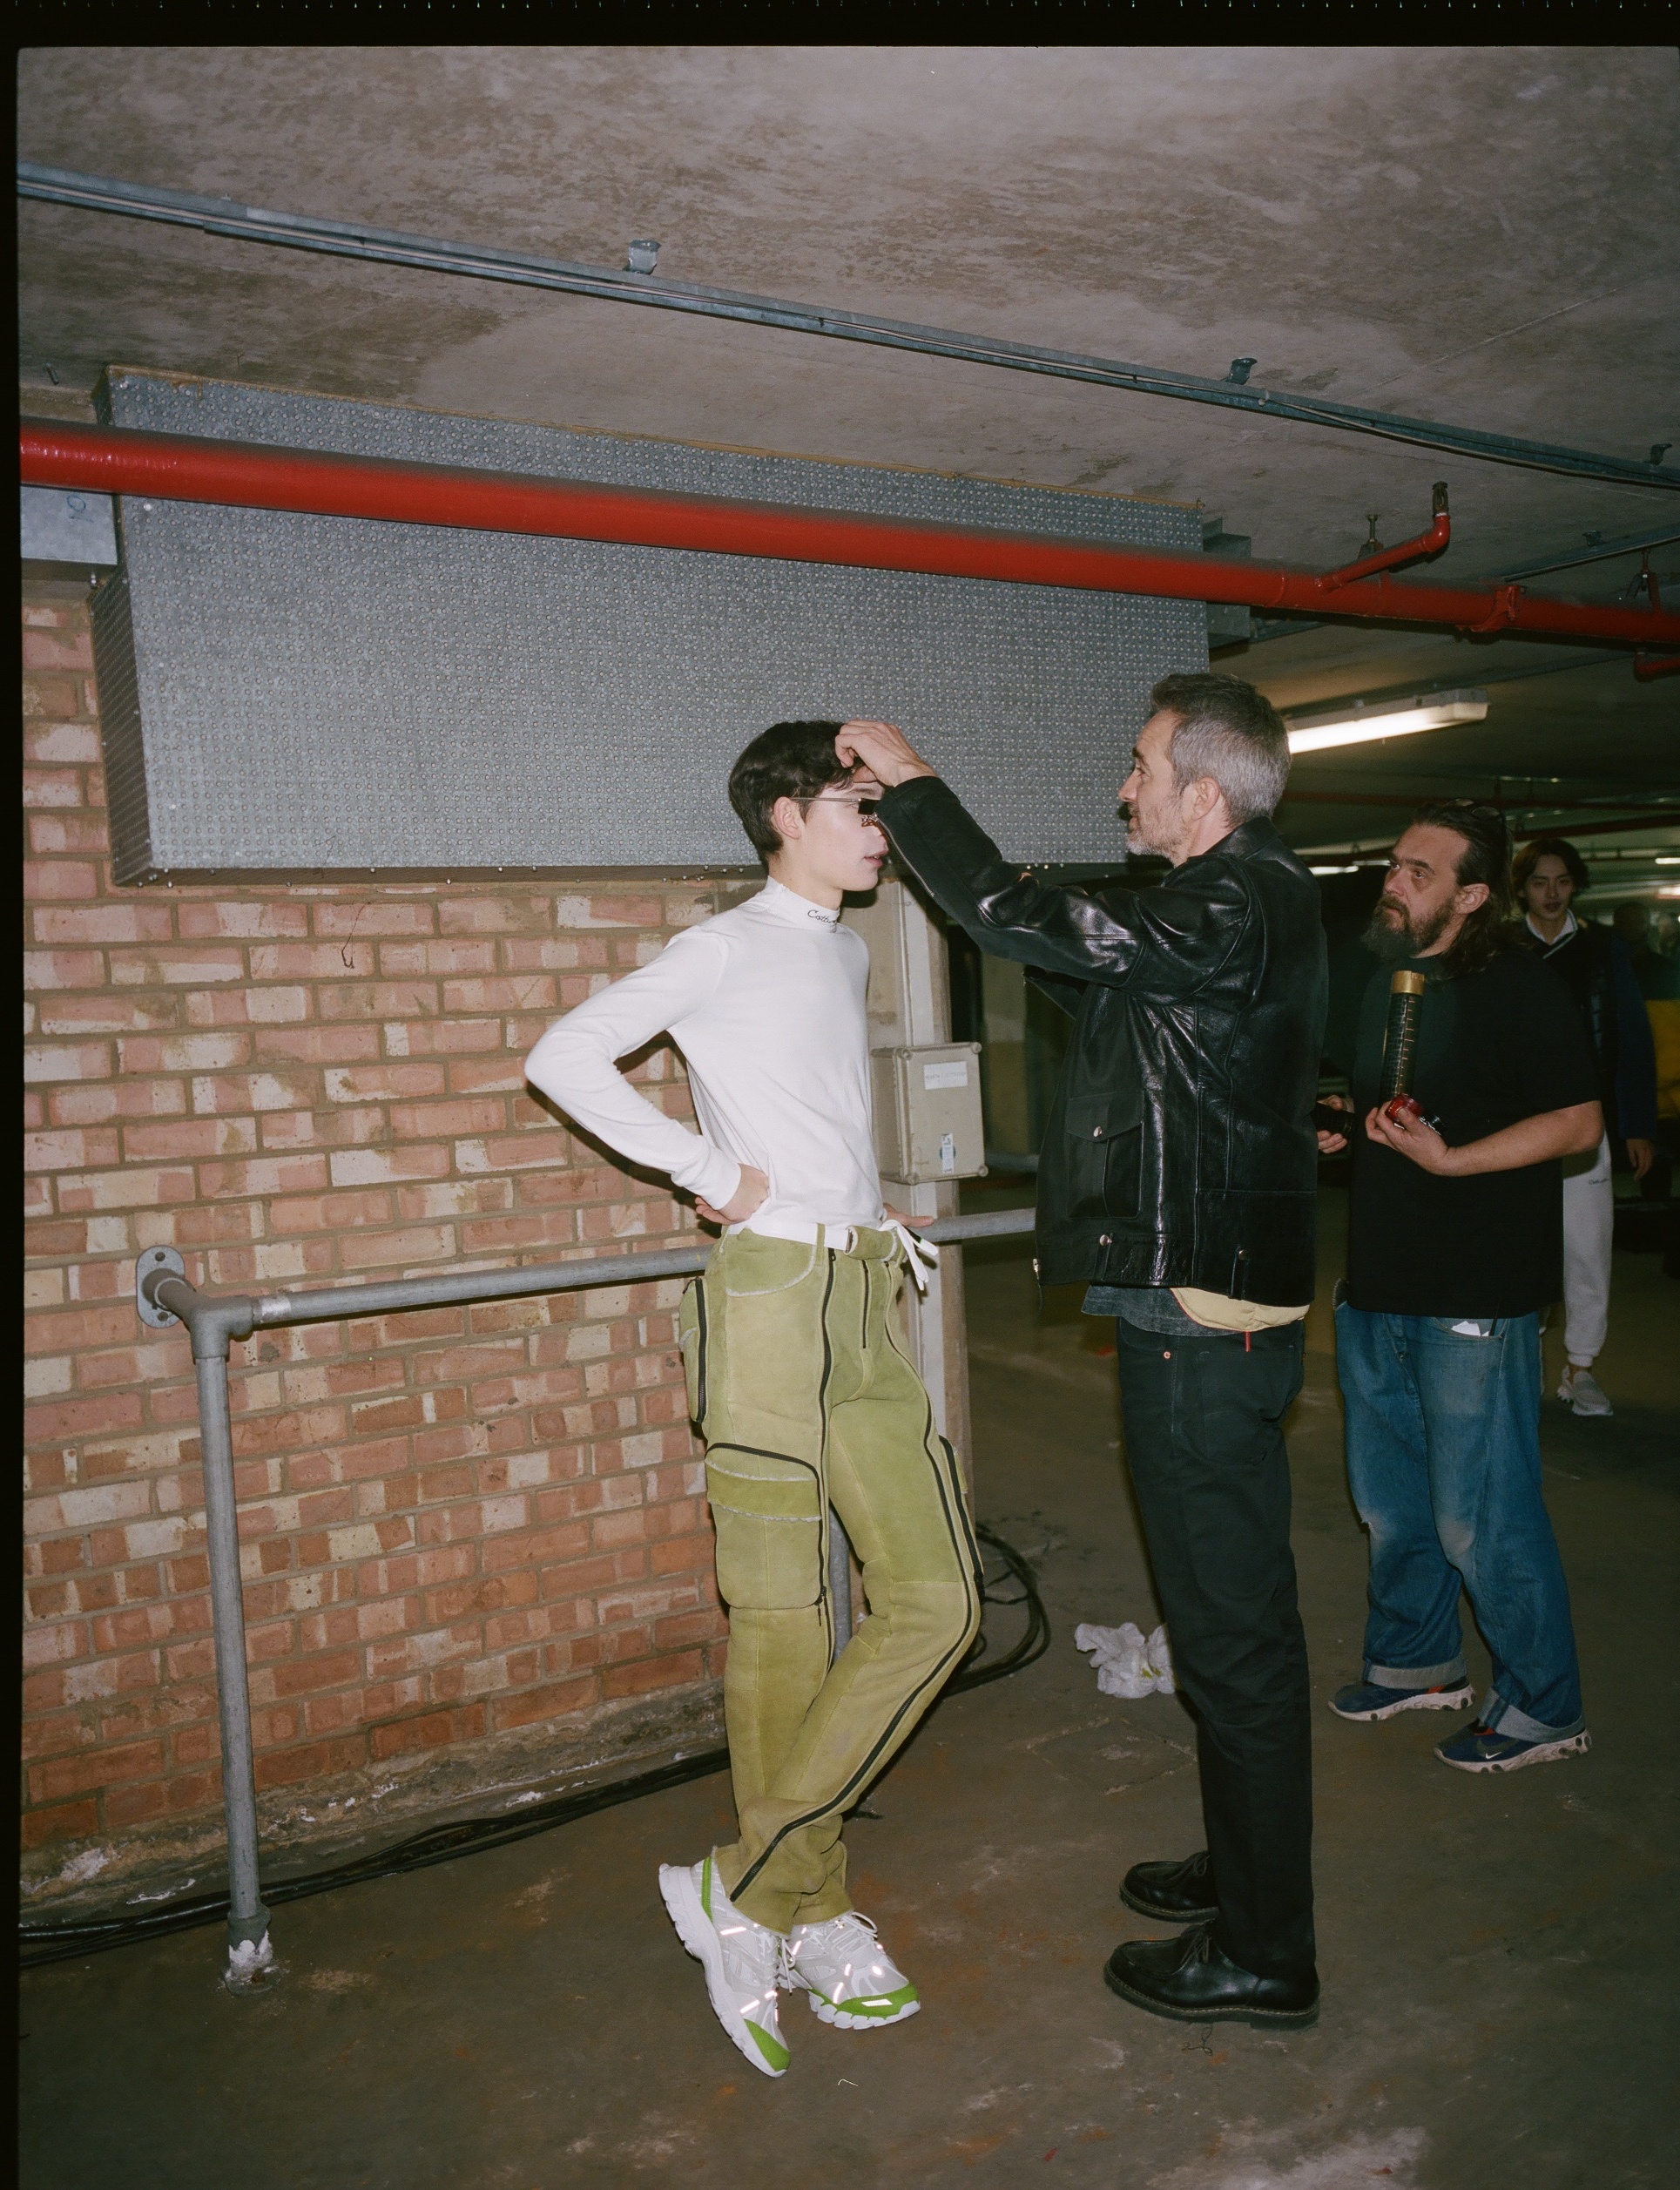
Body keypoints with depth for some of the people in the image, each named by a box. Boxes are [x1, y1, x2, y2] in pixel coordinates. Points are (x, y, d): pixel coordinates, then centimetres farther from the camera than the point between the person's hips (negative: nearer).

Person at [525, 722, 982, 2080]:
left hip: (867, 1304, 8)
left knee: (936, 1598, 3)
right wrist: (710, 1171, -11)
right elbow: (564, 1058, -12)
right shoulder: (726, 950, -5)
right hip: (771, 1302, -7)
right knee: (784, 1624, 1)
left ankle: (750, 1889, 14)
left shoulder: (849, 952, 17)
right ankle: (806, 1911, 20)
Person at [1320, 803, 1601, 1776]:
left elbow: (1578, 1120, -18)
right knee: (1392, 1500, 18)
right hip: (1379, 1288, 8)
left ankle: (1544, 1707, 18)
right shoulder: (1387, 983, 13)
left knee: (1481, 1517, -1)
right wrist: (1347, 1121, 6)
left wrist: (1446, 1159, -26)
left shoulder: (1521, 989, -11)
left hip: (1474, 1298, -8)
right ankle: (1418, 1660, 36)